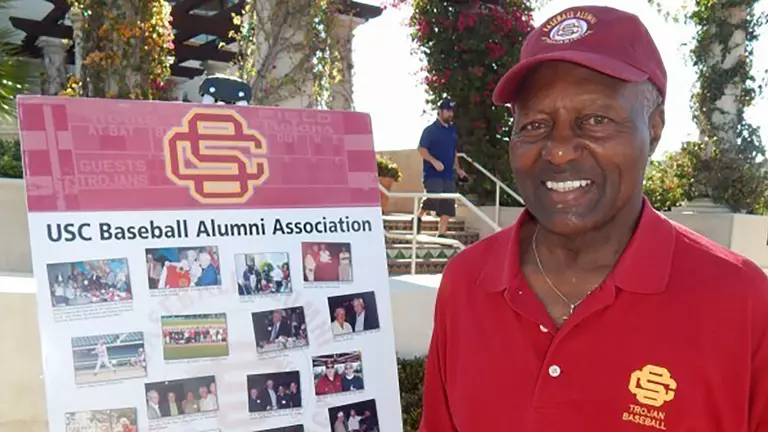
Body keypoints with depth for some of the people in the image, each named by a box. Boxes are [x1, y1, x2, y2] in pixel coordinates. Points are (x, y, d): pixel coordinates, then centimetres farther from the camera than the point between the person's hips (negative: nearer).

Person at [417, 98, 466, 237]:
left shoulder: (452, 130, 15)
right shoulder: (430, 130, -3)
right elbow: (421, 149, -8)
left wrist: (457, 169, 13)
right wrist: (434, 161, -21)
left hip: (448, 174, 6)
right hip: (433, 174, -6)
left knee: (448, 206, 2)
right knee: (434, 198, -20)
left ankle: (441, 234, 9)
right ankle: (419, 217, 6)